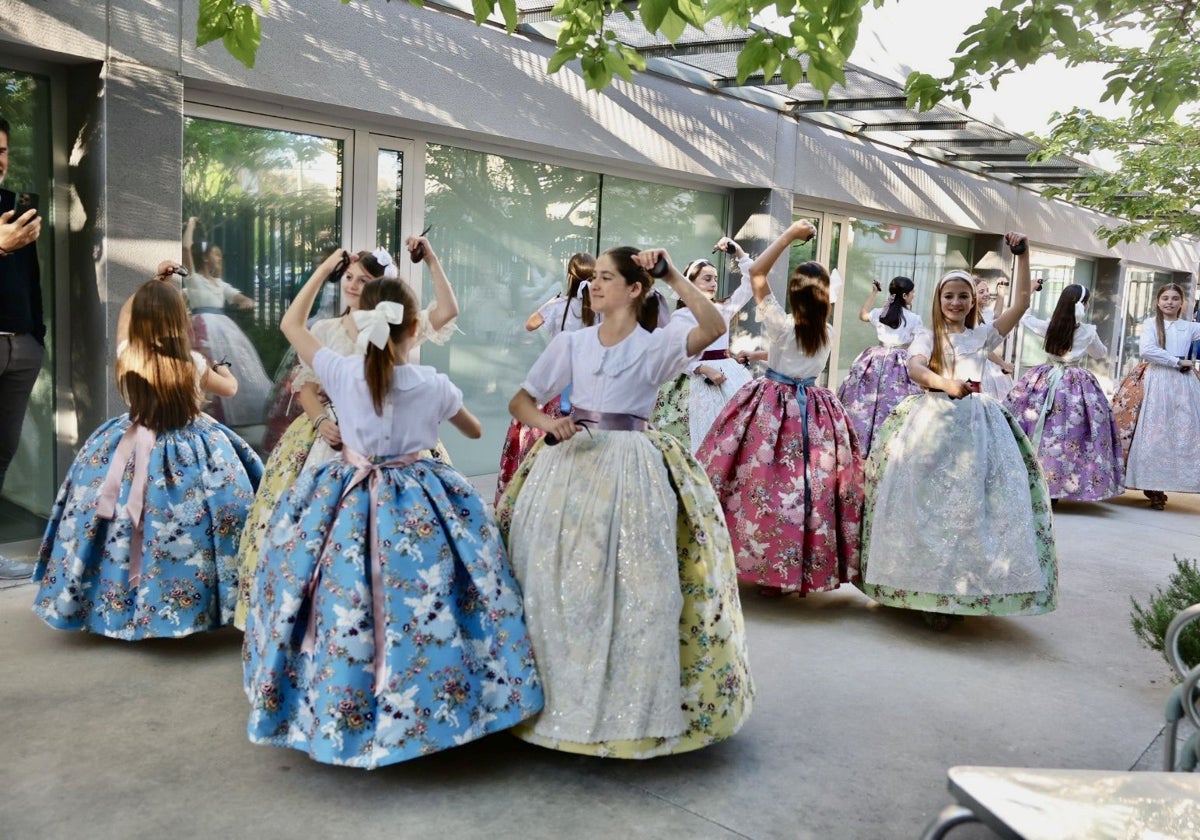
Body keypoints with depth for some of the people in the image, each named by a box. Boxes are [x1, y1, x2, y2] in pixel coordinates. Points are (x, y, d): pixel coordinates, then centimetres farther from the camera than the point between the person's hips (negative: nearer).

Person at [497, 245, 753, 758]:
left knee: (633, 589, -4)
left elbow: (713, 327, -17)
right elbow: (520, 402, 11)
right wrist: (547, 423, -9)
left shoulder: (657, 343, 1)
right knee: (556, 586, 3)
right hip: (570, 464, 3)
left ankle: (627, 705, 14)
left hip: (632, 471, -3)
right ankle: (559, 698, 20)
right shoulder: (571, 343, 10)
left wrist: (673, 277, -16)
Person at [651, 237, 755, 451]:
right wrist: (706, 370, -18)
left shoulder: (724, 309, 13)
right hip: (698, 381, -5)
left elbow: (751, 283, 11)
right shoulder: (681, 316, -1)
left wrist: (739, 253, 3)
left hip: (729, 374, 5)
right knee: (703, 435, -6)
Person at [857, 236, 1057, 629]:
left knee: (974, 506, -5)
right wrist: (946, 383, -31)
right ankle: (932, 592, 3)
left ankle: (965, 592, 2)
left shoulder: (983, 335, 15)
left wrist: (1022, 255, 0)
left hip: (976, 425, 2)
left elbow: (1022, 302, 6)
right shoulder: (926, 336, 9)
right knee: (929, 504, -5)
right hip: (931, 422, -1)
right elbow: (914, 368, -12)